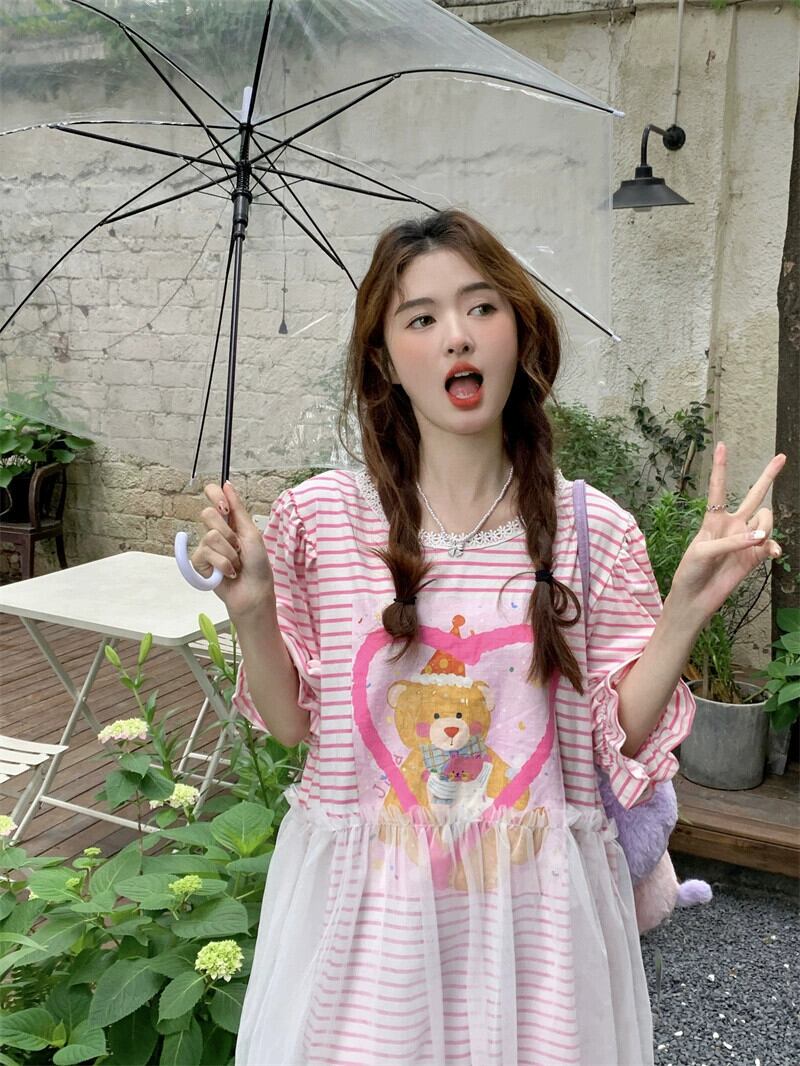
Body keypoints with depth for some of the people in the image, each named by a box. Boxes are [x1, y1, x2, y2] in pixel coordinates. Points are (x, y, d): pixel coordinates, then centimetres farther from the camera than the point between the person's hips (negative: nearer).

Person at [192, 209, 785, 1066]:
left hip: (533, 899, 1)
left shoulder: (594, 533, -7)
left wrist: (686, 605, -15)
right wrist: (251, 611, -17)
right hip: (364, 898, 0)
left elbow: (622, 737, -3)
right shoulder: (321, 518, -9)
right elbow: (291, 723, -1)